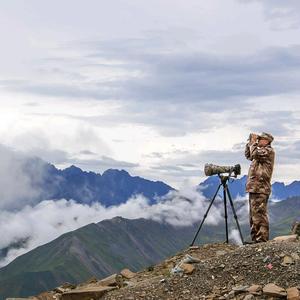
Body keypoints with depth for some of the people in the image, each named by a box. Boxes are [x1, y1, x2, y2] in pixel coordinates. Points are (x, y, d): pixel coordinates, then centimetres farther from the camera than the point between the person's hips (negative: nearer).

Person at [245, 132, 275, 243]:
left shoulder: (269, 150, -7)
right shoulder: (261, 151, 22)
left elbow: (254, 154, -21)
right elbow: (248, 155, 32)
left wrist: (253, 143, -7)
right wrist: (250, 142, 20)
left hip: (260, 189, -10)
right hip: (254, 188, 10)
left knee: (259, 215, -12)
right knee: (253, 215, 13)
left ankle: (262, 239, -12)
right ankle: (255, 239, 18)